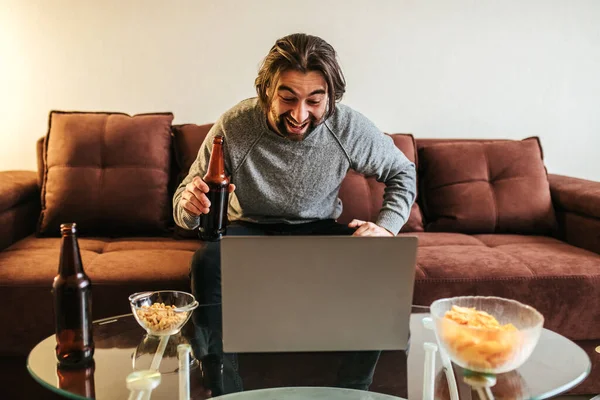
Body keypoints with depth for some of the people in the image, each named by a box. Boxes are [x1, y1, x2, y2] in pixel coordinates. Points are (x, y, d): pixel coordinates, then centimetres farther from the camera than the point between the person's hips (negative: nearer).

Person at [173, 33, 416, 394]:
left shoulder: (350, 128, -17)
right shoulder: (233, 128, -22)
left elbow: (402, 172, 2)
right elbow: (183, 210, -14)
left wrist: (387, 226, -15)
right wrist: (190, 204, -40)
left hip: (318, 229, 1)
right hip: (250, 229, -1)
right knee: (208, 264, -34)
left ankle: (352, 390, -9)